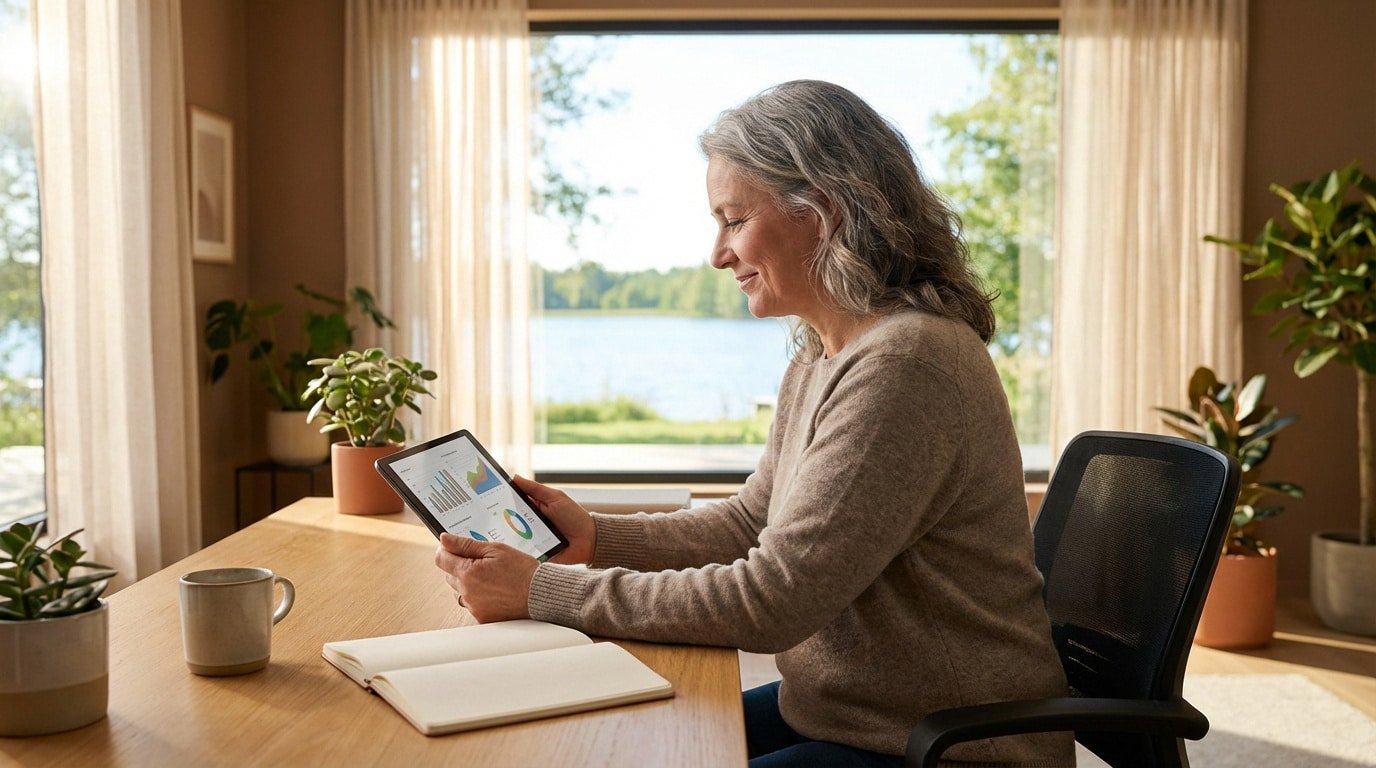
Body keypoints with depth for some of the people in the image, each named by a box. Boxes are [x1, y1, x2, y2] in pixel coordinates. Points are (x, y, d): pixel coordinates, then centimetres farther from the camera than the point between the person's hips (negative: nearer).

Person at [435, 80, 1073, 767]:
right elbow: (749, 524, 11)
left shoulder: (904, 364, -25)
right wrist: (595, 535, -2)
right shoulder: (819, 356, 6)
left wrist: (543, 591, -21)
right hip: (839, 712, 8)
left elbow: (771, 600, -26)